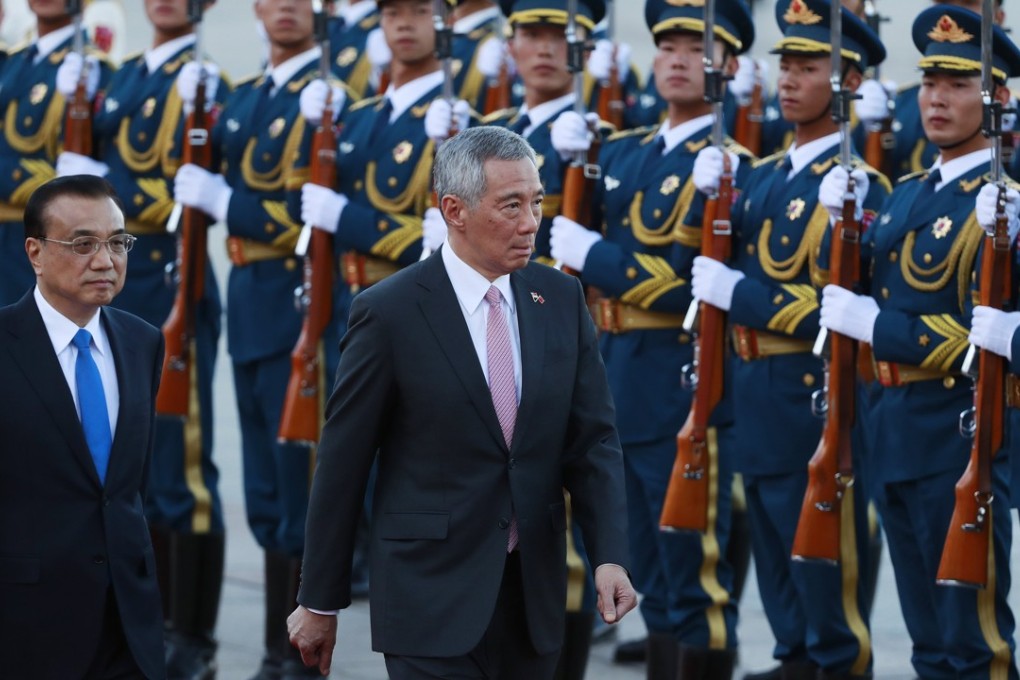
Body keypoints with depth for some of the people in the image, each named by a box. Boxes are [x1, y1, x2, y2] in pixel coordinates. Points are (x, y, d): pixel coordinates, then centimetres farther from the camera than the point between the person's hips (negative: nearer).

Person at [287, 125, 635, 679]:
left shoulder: (560, 298, 5)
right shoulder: (390, 312, -9)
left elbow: (593, 437, 5)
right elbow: (342, 463, -5)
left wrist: (610, 555, -11)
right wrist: (319, 602, -2)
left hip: (534, 592, 5)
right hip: (433, 593, -5)